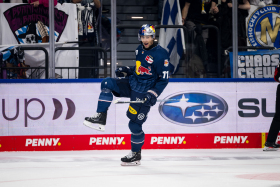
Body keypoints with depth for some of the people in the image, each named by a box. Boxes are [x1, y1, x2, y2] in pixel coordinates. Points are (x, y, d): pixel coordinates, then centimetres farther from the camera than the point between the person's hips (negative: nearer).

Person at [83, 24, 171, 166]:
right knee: (107, 84, -9)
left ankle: (136, 155, 12)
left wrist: (153, 94, -22)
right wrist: (126, 71, 8)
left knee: (135, 124, -5)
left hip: (144, 93, -8)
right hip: (132, 84, 8)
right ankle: (100, 119, -11)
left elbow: (164, 78, -15)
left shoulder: (160, 54, -16)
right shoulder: (140, 49, 9)